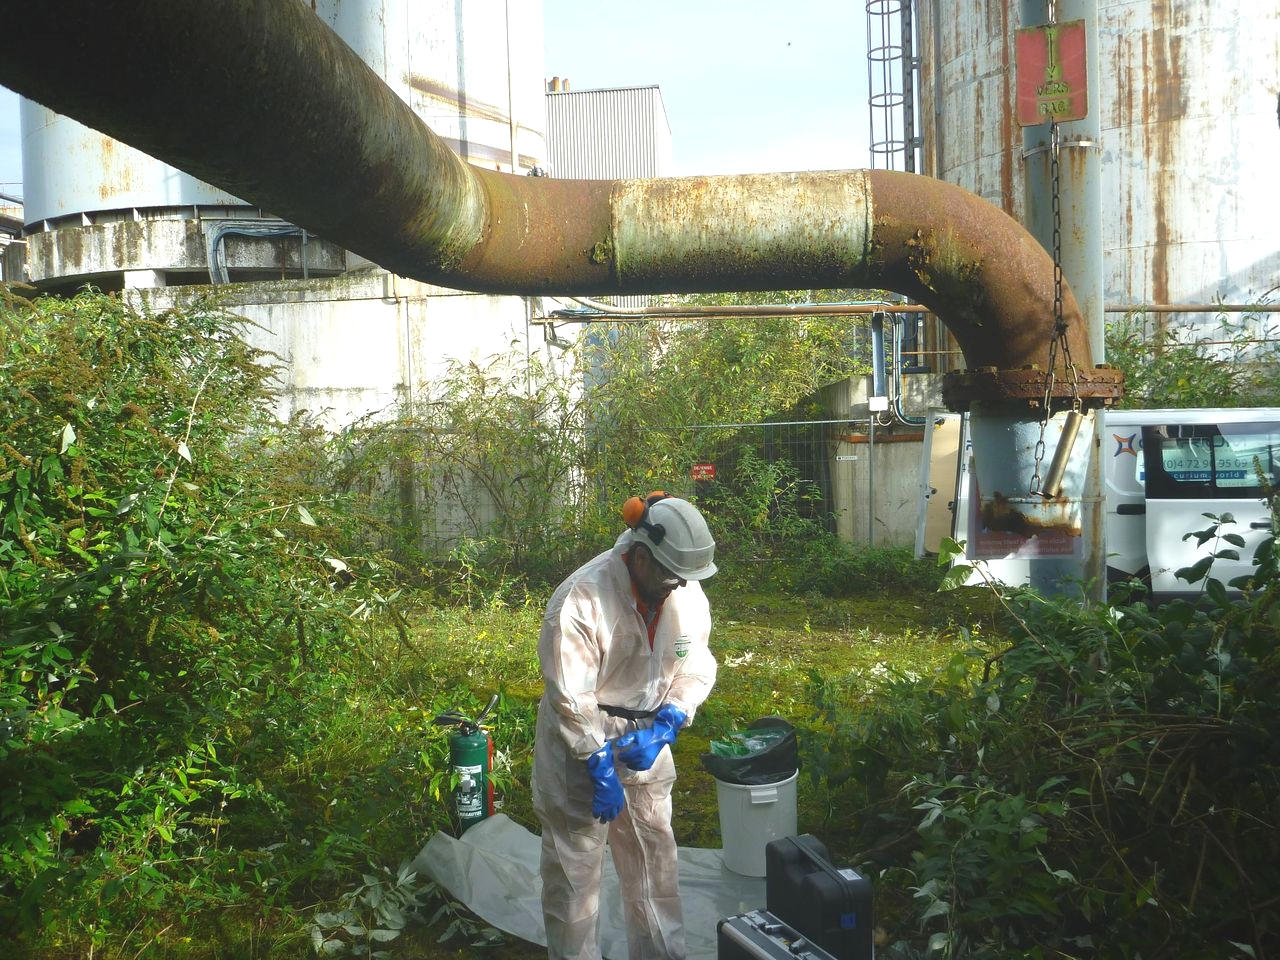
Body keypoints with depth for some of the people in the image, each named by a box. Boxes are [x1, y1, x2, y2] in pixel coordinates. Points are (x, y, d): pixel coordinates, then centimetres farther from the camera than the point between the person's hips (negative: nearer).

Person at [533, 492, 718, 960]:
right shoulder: (581, 598, -27)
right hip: (578, 742, -6)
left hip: (647, 737, 6)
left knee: (654, 852, 18)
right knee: (574, 863, 6)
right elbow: (569, 696, -25)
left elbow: (696, 669, 0)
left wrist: (664, 728, -14)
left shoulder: (688, 594, -8)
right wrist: (600, 765, -22)